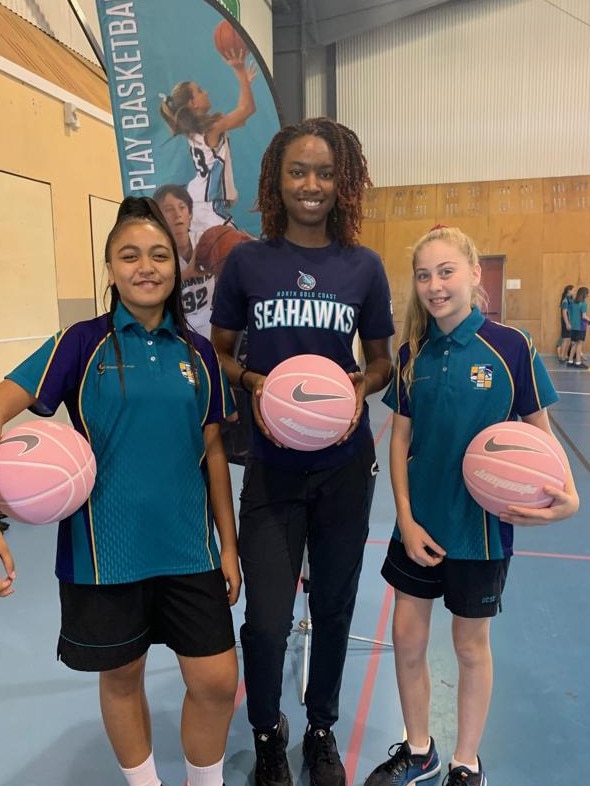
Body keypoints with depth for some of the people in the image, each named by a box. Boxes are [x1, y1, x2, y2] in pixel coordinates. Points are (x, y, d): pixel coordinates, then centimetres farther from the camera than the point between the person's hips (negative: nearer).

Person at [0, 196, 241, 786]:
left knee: (217, 681, 6)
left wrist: (228, 544, 8)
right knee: (120, 676, 16)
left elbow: (213, 451, 7)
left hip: (189, 548, 2)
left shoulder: (197, 353, 3)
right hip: (106, 552, -2)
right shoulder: (83, 343, -6)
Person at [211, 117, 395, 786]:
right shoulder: (246, 261, -2)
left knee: (334, 608, 14)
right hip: (272, 467, -1)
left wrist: (361, 387, -12)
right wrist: (252, 381, -15)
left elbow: (380, 360, 9)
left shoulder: (364, 267, 0)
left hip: (346, 466, 2)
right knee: (266, 621, -1)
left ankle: (322, 731, 43)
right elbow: (219, 352, 5)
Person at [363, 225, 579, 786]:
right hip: (419, 524, 3)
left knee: (470, 645, 15)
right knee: (407, 638, 14)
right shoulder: (412, 354, -3)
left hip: (480, 526, -3)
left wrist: (567, 492, -22)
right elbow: (400, 439, 1)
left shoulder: (511, 347, -13)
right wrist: (406, 519, -4)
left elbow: (538, 431, -4)